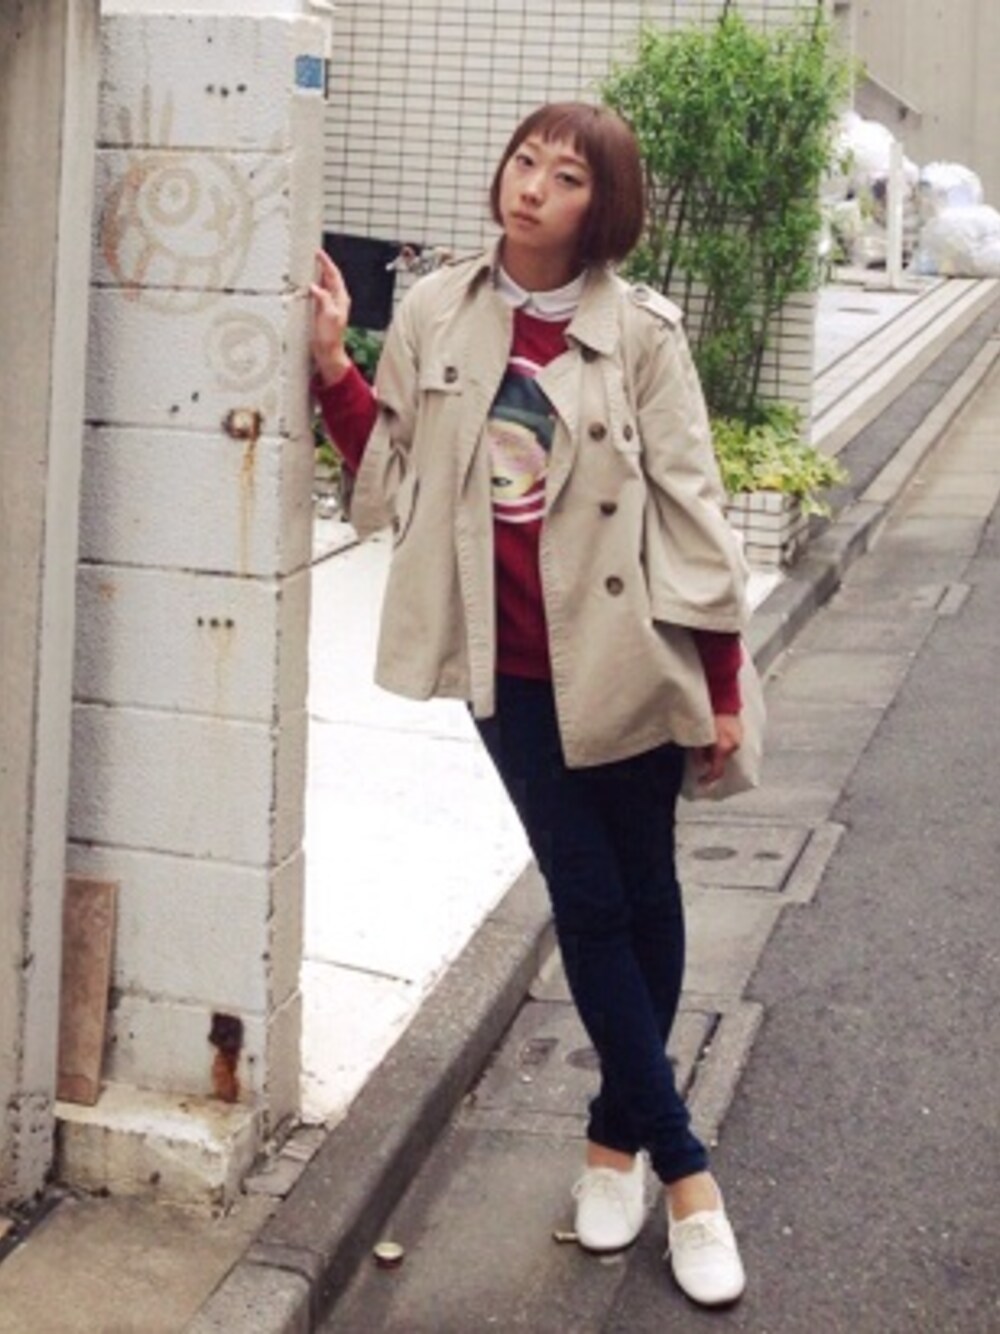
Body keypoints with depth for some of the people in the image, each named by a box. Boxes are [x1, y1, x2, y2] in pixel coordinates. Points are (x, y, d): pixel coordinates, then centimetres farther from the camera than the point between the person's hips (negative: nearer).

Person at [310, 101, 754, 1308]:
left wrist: (722, 685, -4)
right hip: (512, 665, 1)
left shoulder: (639, 333, -8)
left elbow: (688, 509, -5)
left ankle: (618, 1134, 32)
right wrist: (332, 367, -6)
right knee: (587, 901, 4)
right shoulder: (435, 314, 0)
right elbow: (390, 474, 7)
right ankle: (683, 1167, 16)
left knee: (643, 894, 11)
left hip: (628, 656, -1)